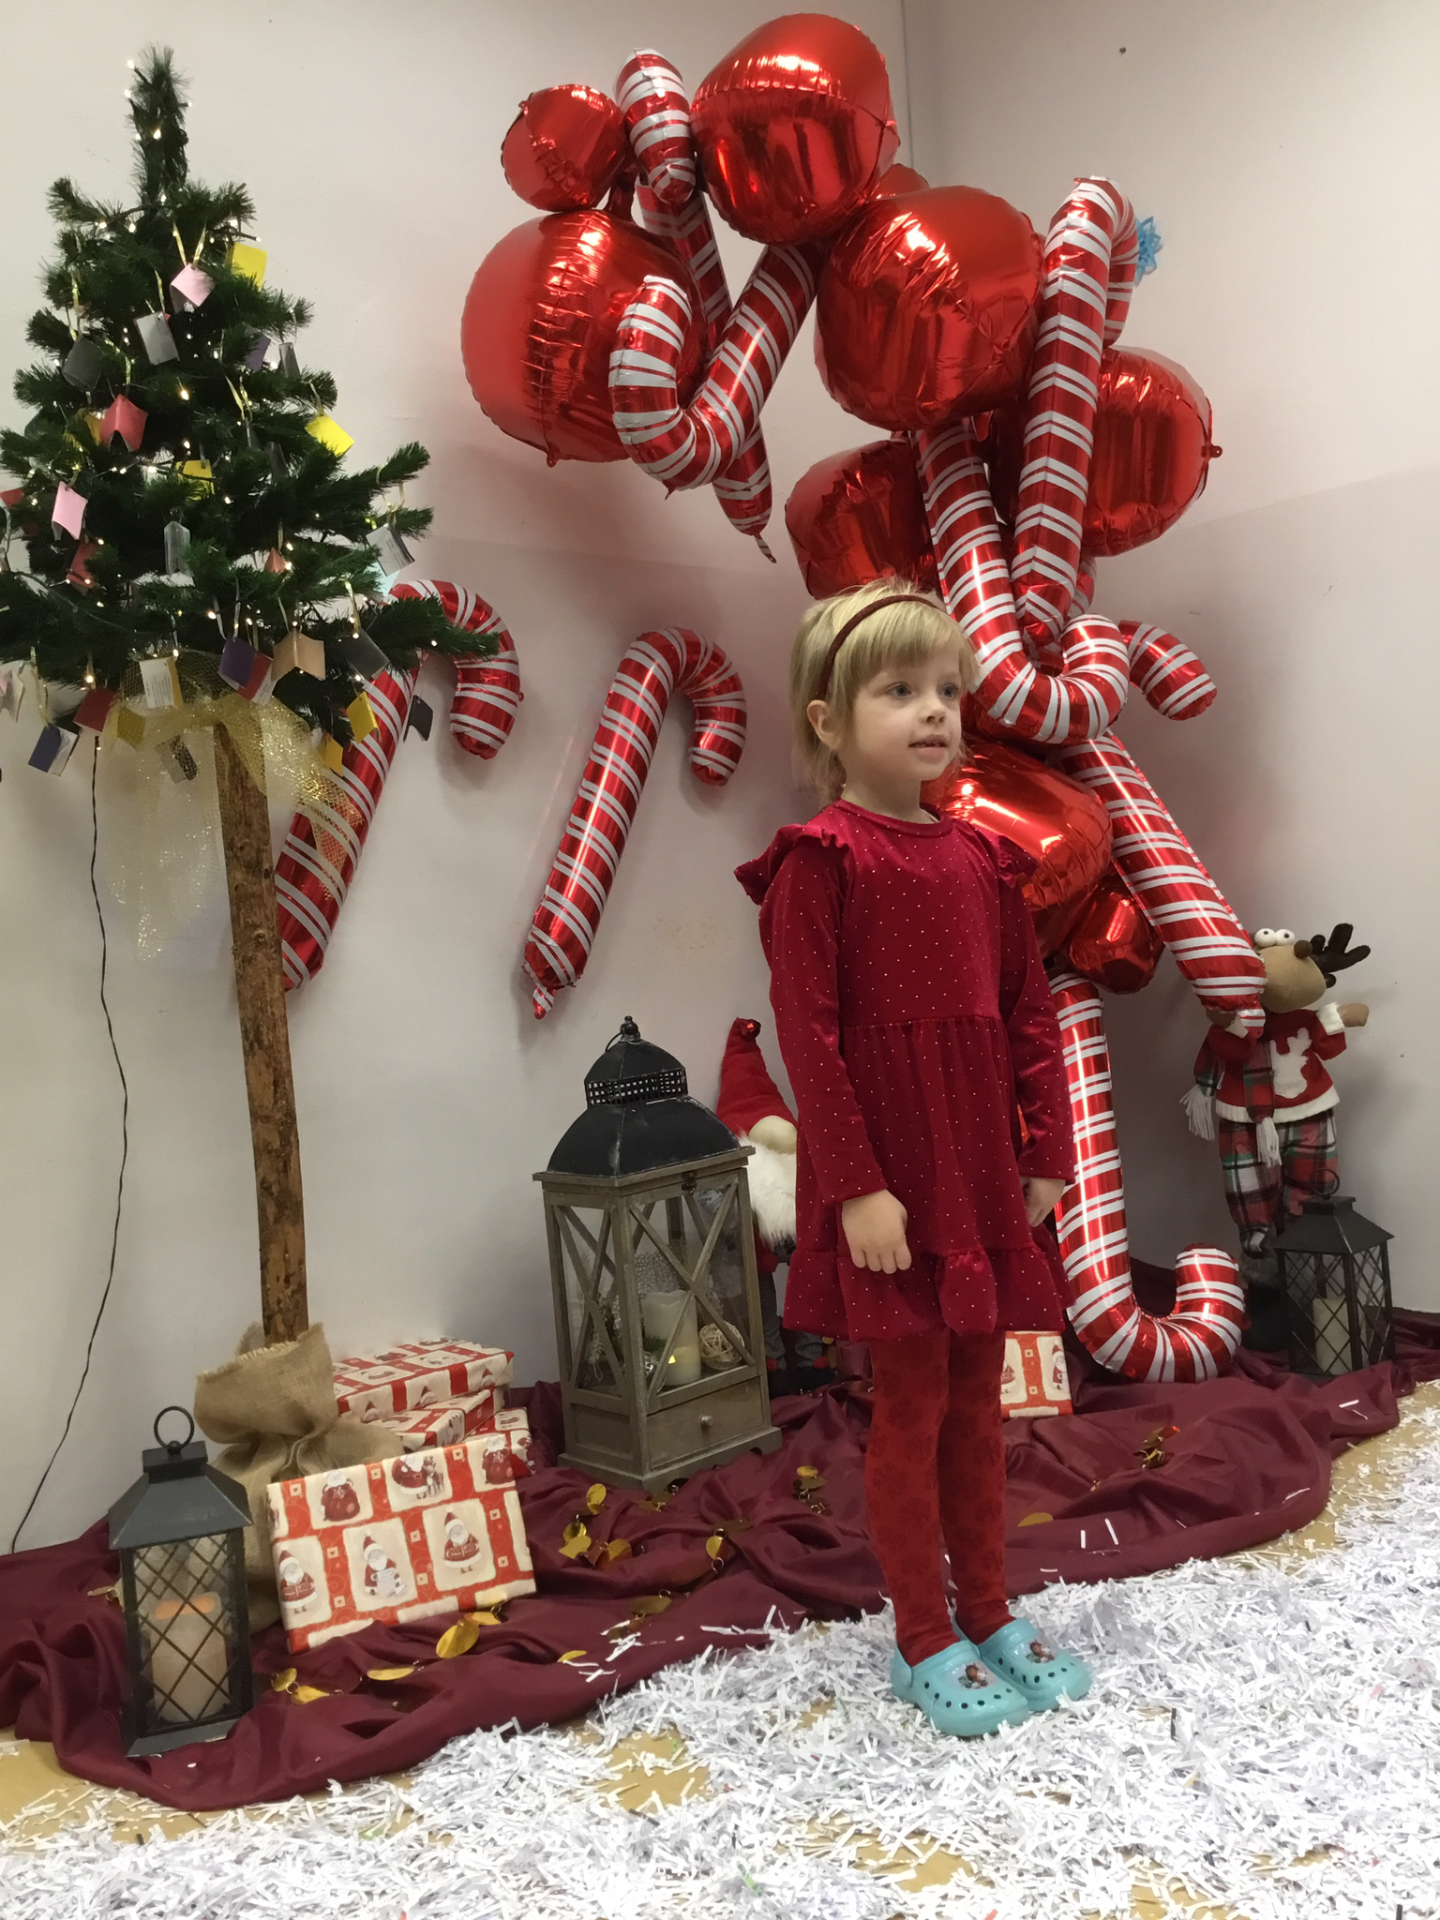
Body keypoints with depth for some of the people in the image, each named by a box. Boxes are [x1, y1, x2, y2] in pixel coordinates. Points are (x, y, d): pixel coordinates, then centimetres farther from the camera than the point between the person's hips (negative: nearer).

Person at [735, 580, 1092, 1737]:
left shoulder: (984, 858, 9)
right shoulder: (819, 860, -10)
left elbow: (1030, 1013, 11)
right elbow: (808, 1031, -14)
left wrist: (1047, 1154, 7)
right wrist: (857, 1186, -17)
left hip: (986, 1170, 6)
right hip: (888, 1181, -6)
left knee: (978, 1393, 16)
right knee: (913, 1399, 5)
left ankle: (989, 1612, 32)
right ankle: (923, 1641, 22)